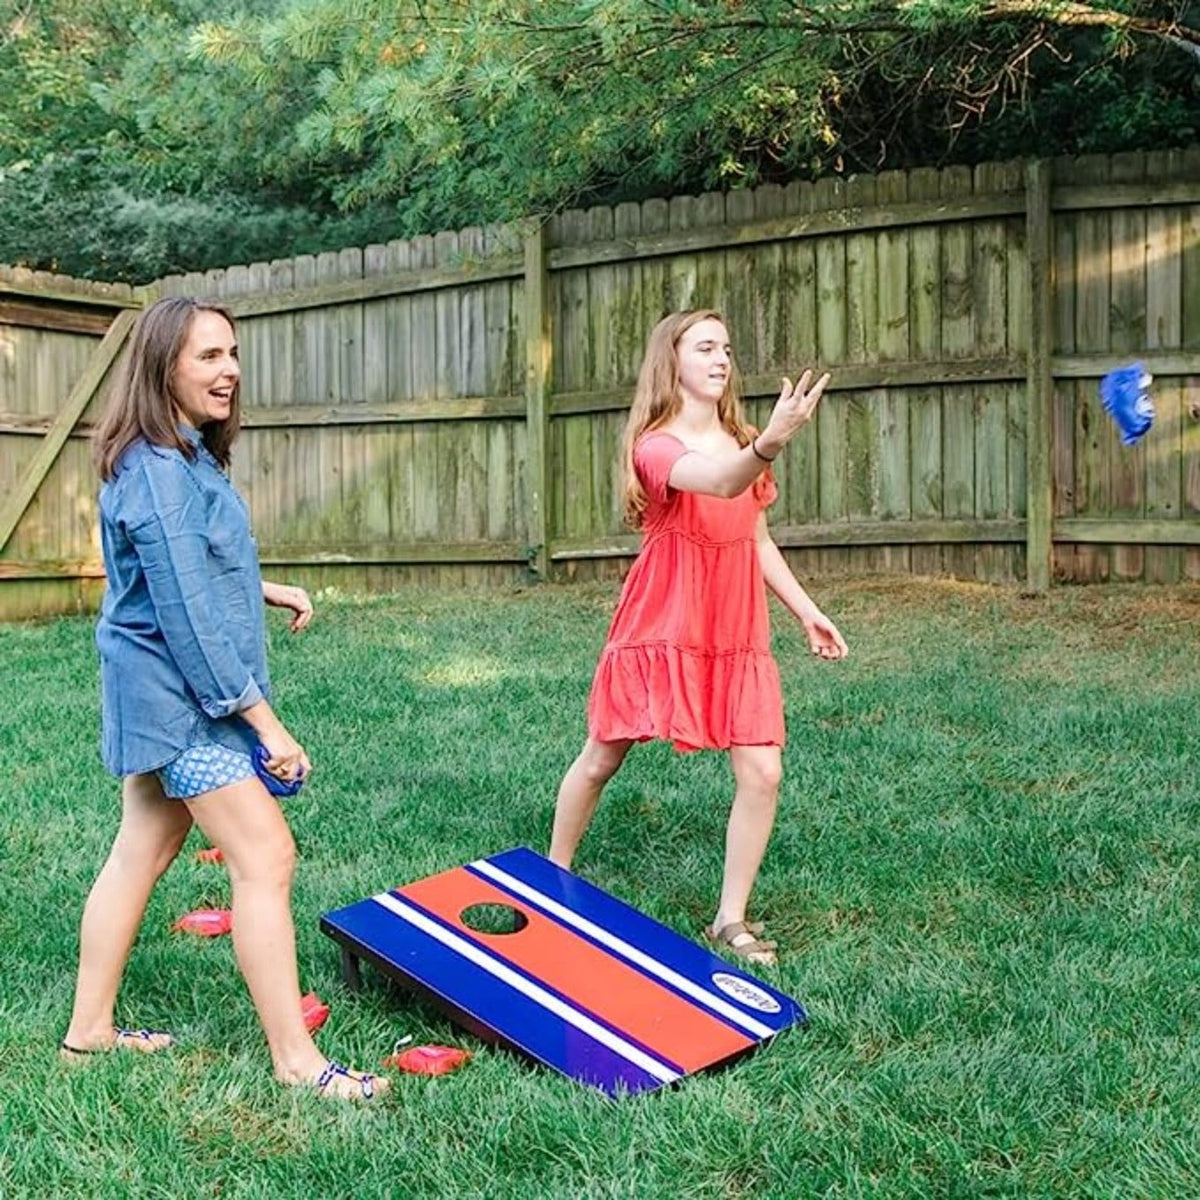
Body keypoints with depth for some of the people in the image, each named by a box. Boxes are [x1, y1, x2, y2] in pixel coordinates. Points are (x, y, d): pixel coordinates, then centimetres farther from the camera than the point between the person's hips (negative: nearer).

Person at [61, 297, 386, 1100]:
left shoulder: (183, 457, 9)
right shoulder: (160, 473, -22)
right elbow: (187, 614, -24)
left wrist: (264, 590, 10)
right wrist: (263, 719, -21)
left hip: (161, 694, 10)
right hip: (183, 695, -10)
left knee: (143, 851, 16)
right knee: (265, 859, -7)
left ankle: (90, 1029, 29)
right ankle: (296, 1061, 1)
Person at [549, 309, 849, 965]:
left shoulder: (743, 443, 8)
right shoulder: (656, 445, -13)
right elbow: (720, 482, -36)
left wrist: (807, 612, 11)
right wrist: (770, 443, -56)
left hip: (736, 638, 5)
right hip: (660, 631, -5)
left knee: (762, 773, -5)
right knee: (601, 760, 9)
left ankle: (731, 920, 9)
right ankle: (555, 876, 33)